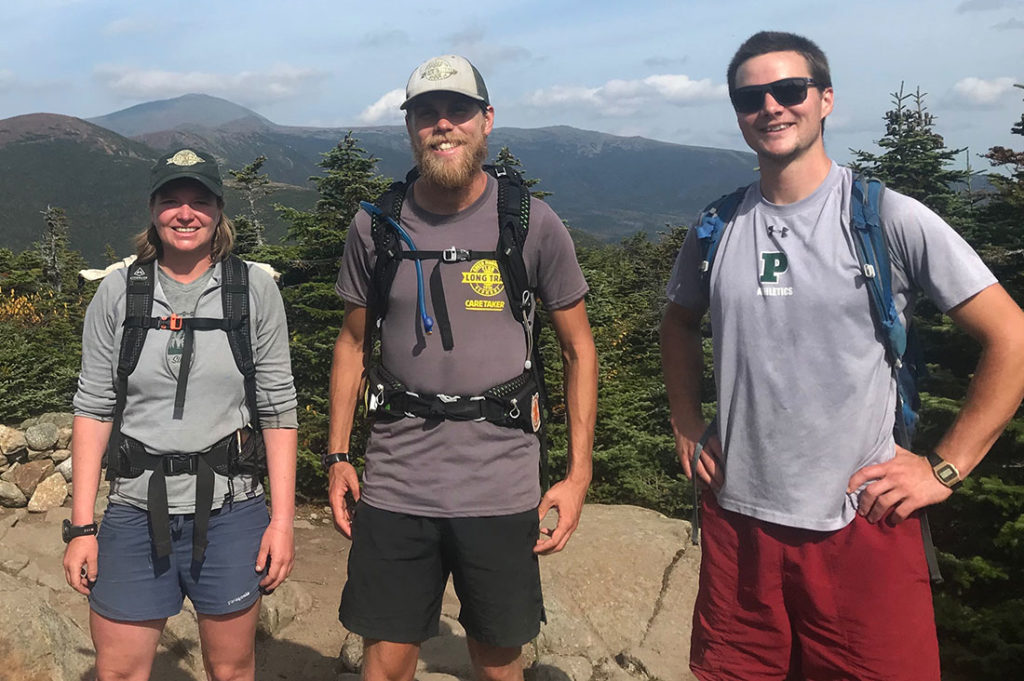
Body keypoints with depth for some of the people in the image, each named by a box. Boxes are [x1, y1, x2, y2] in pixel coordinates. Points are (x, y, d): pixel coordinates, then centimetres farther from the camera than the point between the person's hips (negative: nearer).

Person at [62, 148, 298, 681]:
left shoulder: (254, 290, -1)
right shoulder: (117, 293, 2)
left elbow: (278, 410, 0)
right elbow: (93, 411, 4)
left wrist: (282, 519, -4)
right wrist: (80, 525, 0)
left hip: (229, 511, -1)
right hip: (137, 514, 1)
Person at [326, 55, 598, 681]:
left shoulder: (534, 224, -3)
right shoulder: (375, 227, 3)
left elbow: (579, 348, 3)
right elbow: (354, 343, 13)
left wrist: (579, 472, -2)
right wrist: (337, 456, 6)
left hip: (501, 489, -1)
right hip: (395, 485, 1)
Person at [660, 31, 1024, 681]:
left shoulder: (889, 219, -9)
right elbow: (680, 323, 21)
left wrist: (943, 469, -9)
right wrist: (687, 425, 9)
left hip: (864, 527, -3)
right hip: (738, 518, 4)